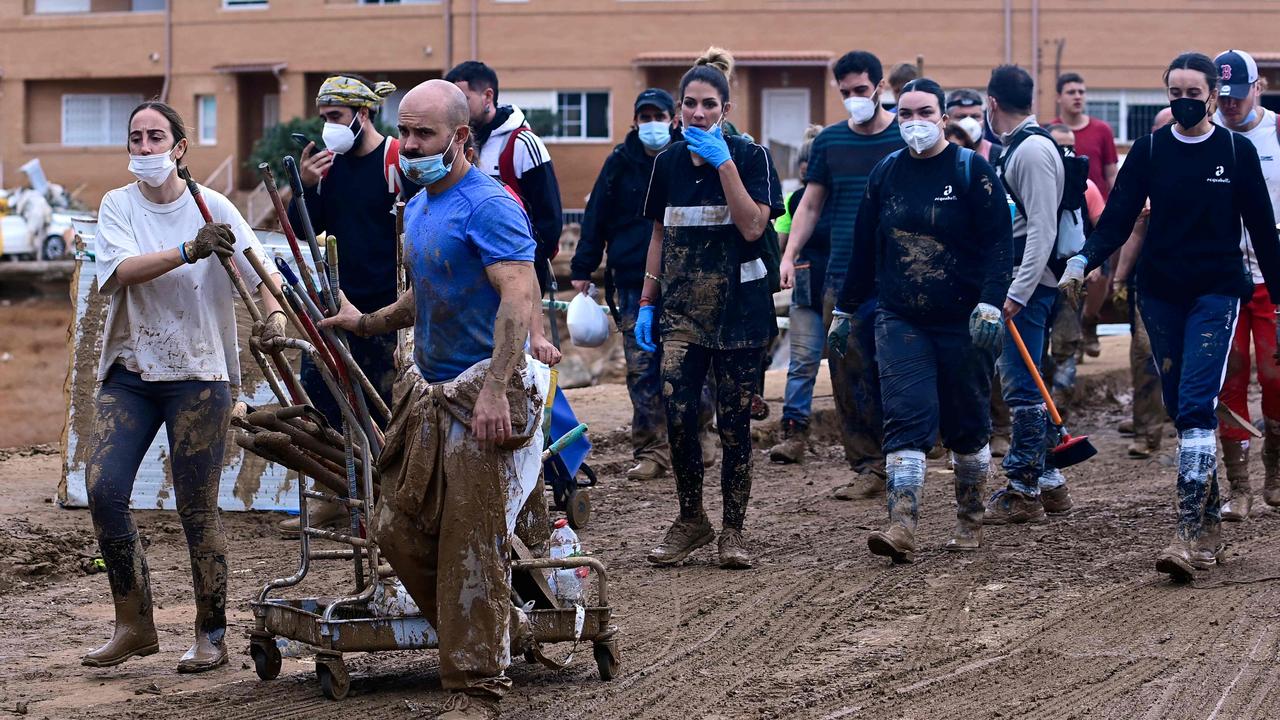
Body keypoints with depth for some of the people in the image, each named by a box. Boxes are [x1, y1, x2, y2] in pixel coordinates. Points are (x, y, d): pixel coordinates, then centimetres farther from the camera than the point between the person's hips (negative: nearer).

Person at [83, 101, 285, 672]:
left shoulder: (211, 207, -1)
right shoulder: (118, 206, 3)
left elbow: (257, 267, -7)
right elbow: (121, 271, -15)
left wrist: (274, 311, -29)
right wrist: (188, 251, -30)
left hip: (197, 374, -2)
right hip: (129, 373, 2)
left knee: (198, 507, -2)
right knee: (102, 489, -9)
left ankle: (211, 636, 9)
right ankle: (134, 625, 4)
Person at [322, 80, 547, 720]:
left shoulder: (488, 206, -14)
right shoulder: (417, 209, 15)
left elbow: (519, 296, -24)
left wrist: (494, 390, -30)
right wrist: (368, 323, 22)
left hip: (480, 397, -9)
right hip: (428, 391, 9)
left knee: (471, 546, -5)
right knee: (399, 528, 9)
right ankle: (468, 638, 25)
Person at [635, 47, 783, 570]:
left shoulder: (749, 156, -3)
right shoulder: (668, 163, 9)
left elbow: (752, 226, -16)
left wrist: (724, 163, -18)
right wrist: (646, 303, 12)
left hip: (737, 309, -3)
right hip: (681, 309, 3)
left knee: (734, 422, -1)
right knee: (677, 415, -7)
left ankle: (732, 530, 9)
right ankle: (690, 520, 9)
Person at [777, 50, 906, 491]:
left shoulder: (907, 137, 1)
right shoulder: (829, 141, 11)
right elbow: (811, 205, 15)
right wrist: (789, 256, 2)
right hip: (841, 278, 3)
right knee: (849, 376, 0)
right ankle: (868, 467, 4)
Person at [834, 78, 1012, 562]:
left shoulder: (972, 170, -3)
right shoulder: (886, 174, 9)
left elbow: (999, 242, -8)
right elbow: (865, 247, 16)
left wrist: (990, 305, -20)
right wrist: (846, 310, 18)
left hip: (963, 322, -2)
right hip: (900, 320, 2)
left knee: (967, 425, 8)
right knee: (906, 421, -11)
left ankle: (969, 522, 23)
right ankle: (902, 527, -19)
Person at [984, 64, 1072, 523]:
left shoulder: (1032, 150, -15)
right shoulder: (1015, 148, 16)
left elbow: (1042, 228, -20)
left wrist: (1018, 293, -22)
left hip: (1029, 283, -10)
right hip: (1017, 281, 10)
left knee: (1021, 386, -8)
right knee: (1025, 384, 14)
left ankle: (1023, 492, -5)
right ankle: (1048, 484, 20)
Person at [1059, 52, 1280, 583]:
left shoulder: (1237, 151, 1)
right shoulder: (1149, 151, 5)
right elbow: (1118, 217, -1)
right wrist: (1084, 261, -19)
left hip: (1216, 294, -3)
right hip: (1161, 295, 3)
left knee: (1196, 409, -16)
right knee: (1182, 412, 7)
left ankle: (1190, 533, -22)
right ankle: (1210, 523, 17)